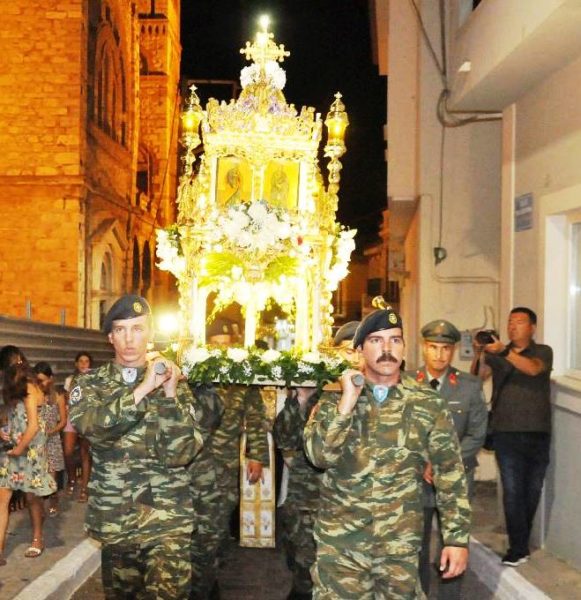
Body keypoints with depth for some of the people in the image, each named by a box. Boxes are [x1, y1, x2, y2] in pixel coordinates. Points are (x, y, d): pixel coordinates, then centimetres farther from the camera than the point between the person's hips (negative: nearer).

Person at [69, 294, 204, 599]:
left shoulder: (173, 381, 1)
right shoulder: (90, 382, 3)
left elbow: (182, 453, -10)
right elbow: (89, 426, -20)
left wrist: (170, 396, -20)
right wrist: (142, 389, -28)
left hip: (167, 517, -1)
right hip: (114, 517, 2)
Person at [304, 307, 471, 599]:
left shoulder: (428, 404, -2)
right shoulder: (335, 398, 0)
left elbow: (450, 473, 1)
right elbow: (319, 455, -14)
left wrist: (457, 537, -2)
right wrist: (347, 402, -19)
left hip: (400, 543, 0)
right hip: (340, 542, 0)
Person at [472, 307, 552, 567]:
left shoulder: (543, 352, 5)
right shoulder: (497, 355, 12)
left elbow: (533, 369, -17)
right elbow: (479, 376, -2)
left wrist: (504, 351, -28)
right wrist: (479, 354, -20)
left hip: (537, 433, 0)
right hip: (506, 433, 0)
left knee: (532, 490, 9)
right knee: (512, 491, -6)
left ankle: (521, 540, 25)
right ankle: (518, 548, -2)